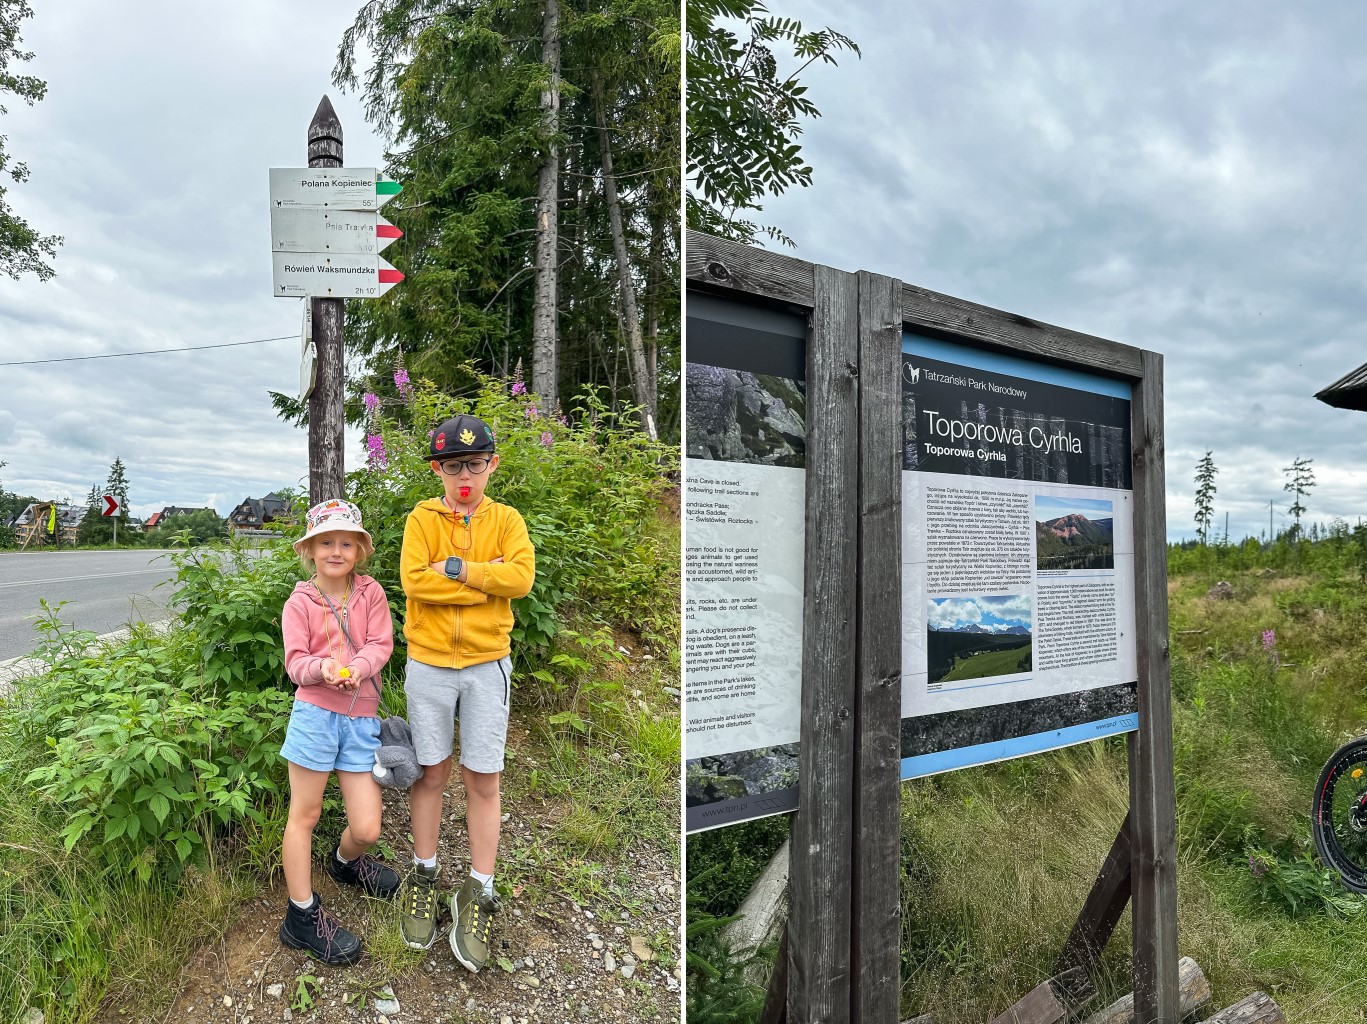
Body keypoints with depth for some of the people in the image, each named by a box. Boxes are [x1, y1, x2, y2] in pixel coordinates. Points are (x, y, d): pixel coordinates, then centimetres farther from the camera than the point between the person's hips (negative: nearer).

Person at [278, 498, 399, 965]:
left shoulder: (371, 593, 4)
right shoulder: (300, 603, -1)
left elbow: (381, 644, -3)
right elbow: (295, 664, -5)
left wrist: (355, 668, -23)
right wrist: (323, 667, -26)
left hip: (361, 718, 2)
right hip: (315, 713, -2)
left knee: (367, 828, 4)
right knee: (304, 815, 7)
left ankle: (345, 861, 41)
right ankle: (302, 916, 24)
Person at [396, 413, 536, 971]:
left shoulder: (506, 520, 1)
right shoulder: (422, 518, 0)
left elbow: (522, 577, -16)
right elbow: (413, 580, -16)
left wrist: (457, 567, -18)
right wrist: (488, 579, -16)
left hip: (487, 665, 0)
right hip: (429, 664, 0)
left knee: (483, 780, 5)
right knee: (431, 774, 12)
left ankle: (478, 894, 18)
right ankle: (423, 878, 30)